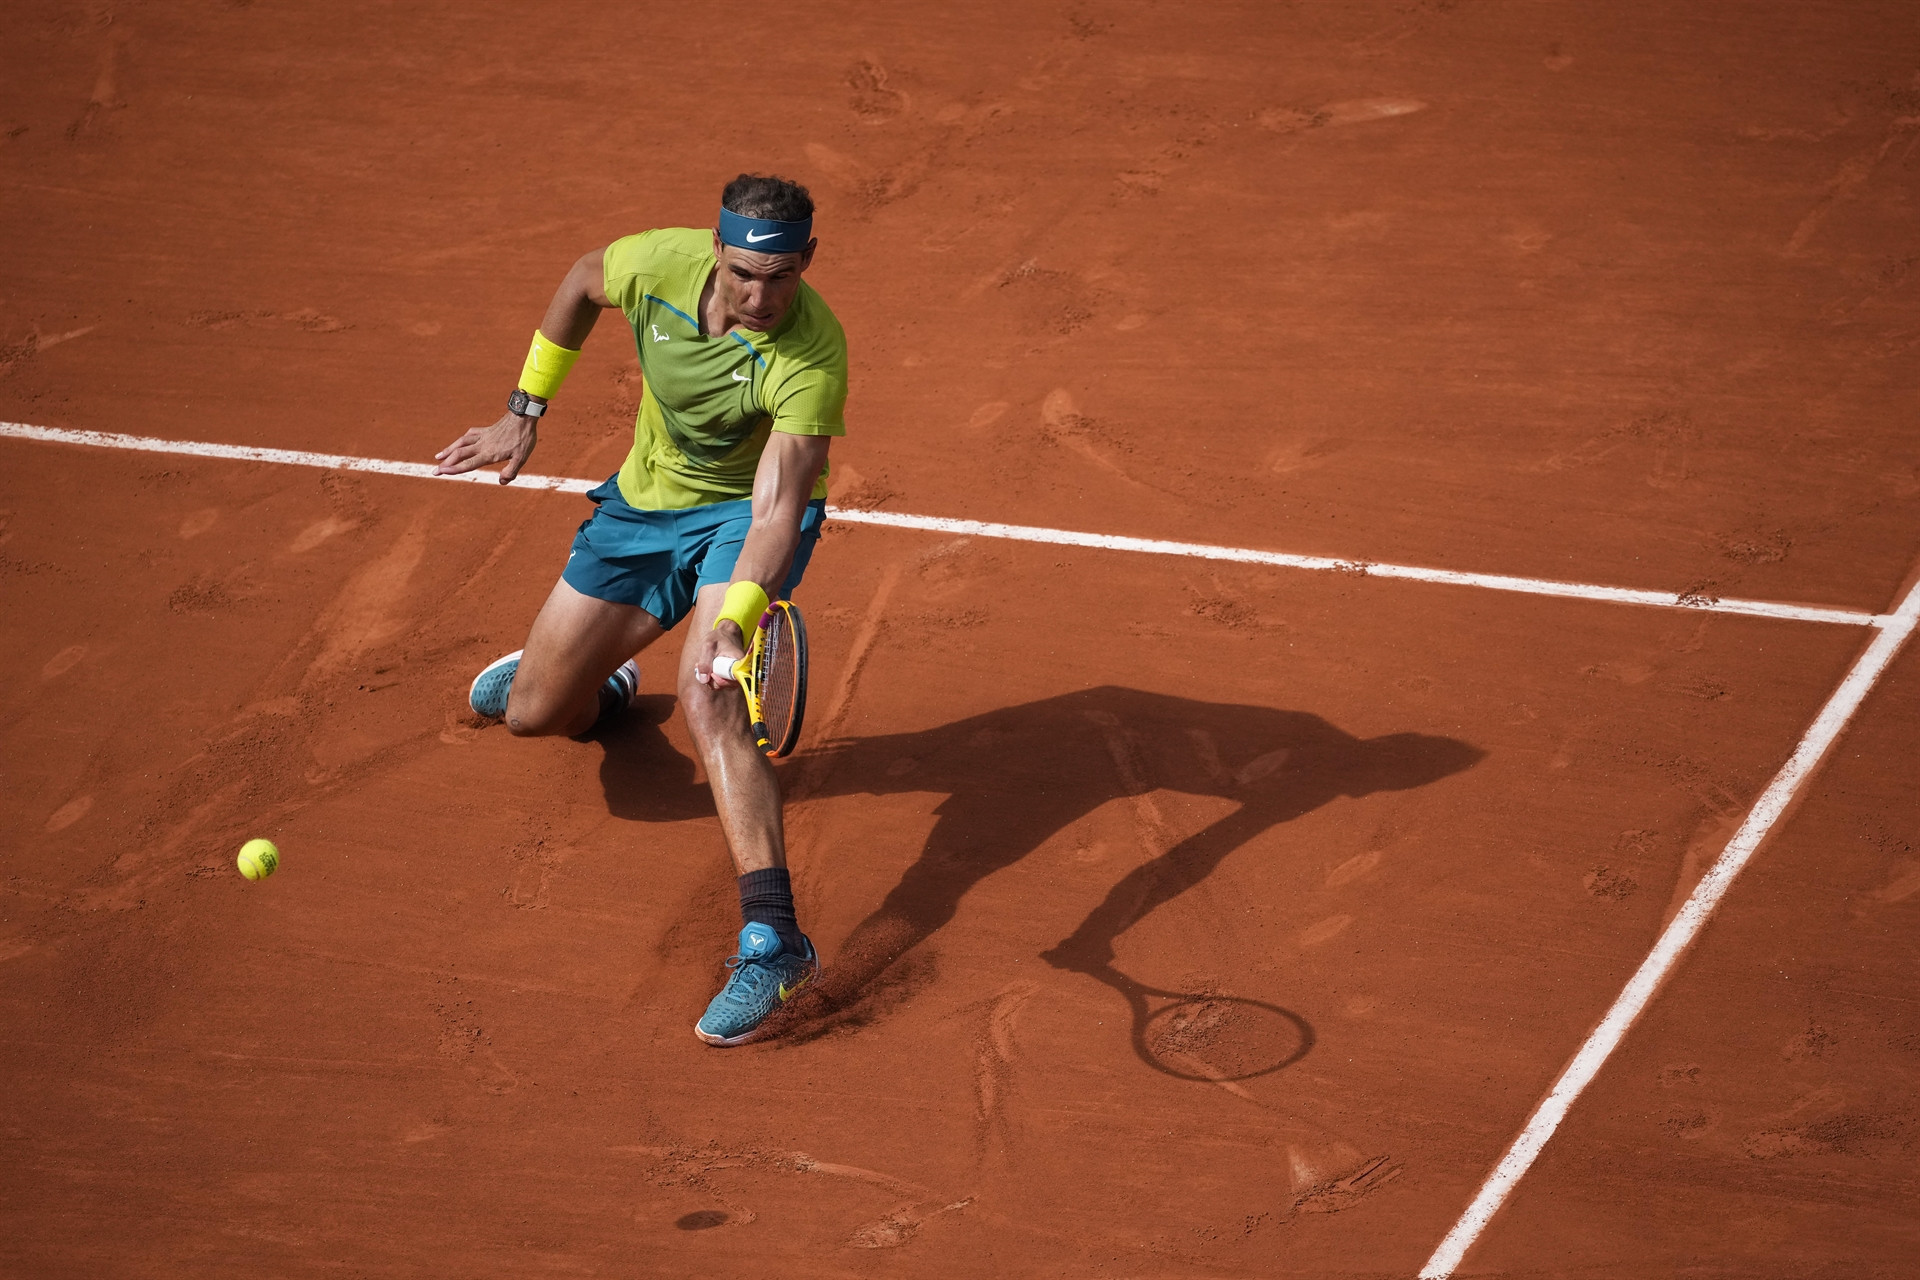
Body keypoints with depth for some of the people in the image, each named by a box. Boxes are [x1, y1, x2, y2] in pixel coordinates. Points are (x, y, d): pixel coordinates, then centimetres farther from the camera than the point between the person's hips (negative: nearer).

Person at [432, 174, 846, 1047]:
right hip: (645, 499, 5)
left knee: (706, 696, -32)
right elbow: (583, 281, 2)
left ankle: (773, 934, -36)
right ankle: (603, 685, 48)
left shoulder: (811, 357, -35)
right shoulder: (659, 263, -24)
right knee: (533, 712, 8)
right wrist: (525, 413, 5)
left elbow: (777, 510, -40)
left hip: (744, 512, -5)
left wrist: (734, 620, -56)